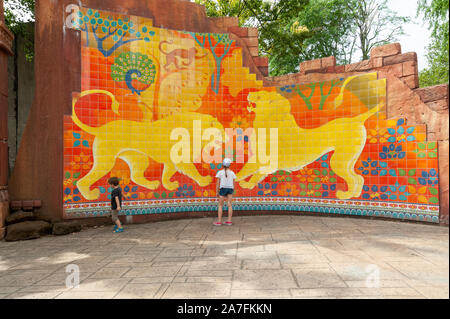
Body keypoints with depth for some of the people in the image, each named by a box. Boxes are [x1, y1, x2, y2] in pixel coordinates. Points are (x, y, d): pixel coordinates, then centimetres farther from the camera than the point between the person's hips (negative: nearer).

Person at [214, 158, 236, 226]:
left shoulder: (220, 172, -3)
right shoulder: (232, 173, 3)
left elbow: (218, 183, -4)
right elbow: (233, 183, 5)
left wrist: (217, 191, 2)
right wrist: (232, 191, 15)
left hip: (223, 188, -2)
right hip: (230, 189, 2)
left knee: (220, 205, 5)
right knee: (229, 205, 5)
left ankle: (219, 221, 3)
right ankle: (229, 221, 8)